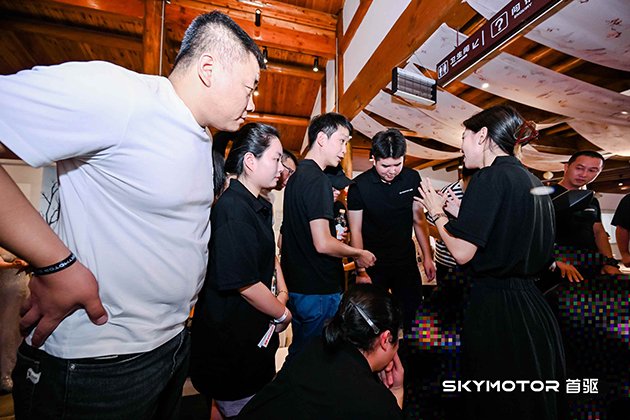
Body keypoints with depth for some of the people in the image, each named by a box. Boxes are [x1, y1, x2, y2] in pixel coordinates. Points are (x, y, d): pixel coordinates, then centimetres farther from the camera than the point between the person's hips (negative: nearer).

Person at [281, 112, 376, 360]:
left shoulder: (297, 177, 9)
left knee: (299, 353, 26)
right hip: (319, 291, -8)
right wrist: (358, 254, -9)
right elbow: (322, 244, -24)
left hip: (296, 286, 9)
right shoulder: (318, 181, -19)